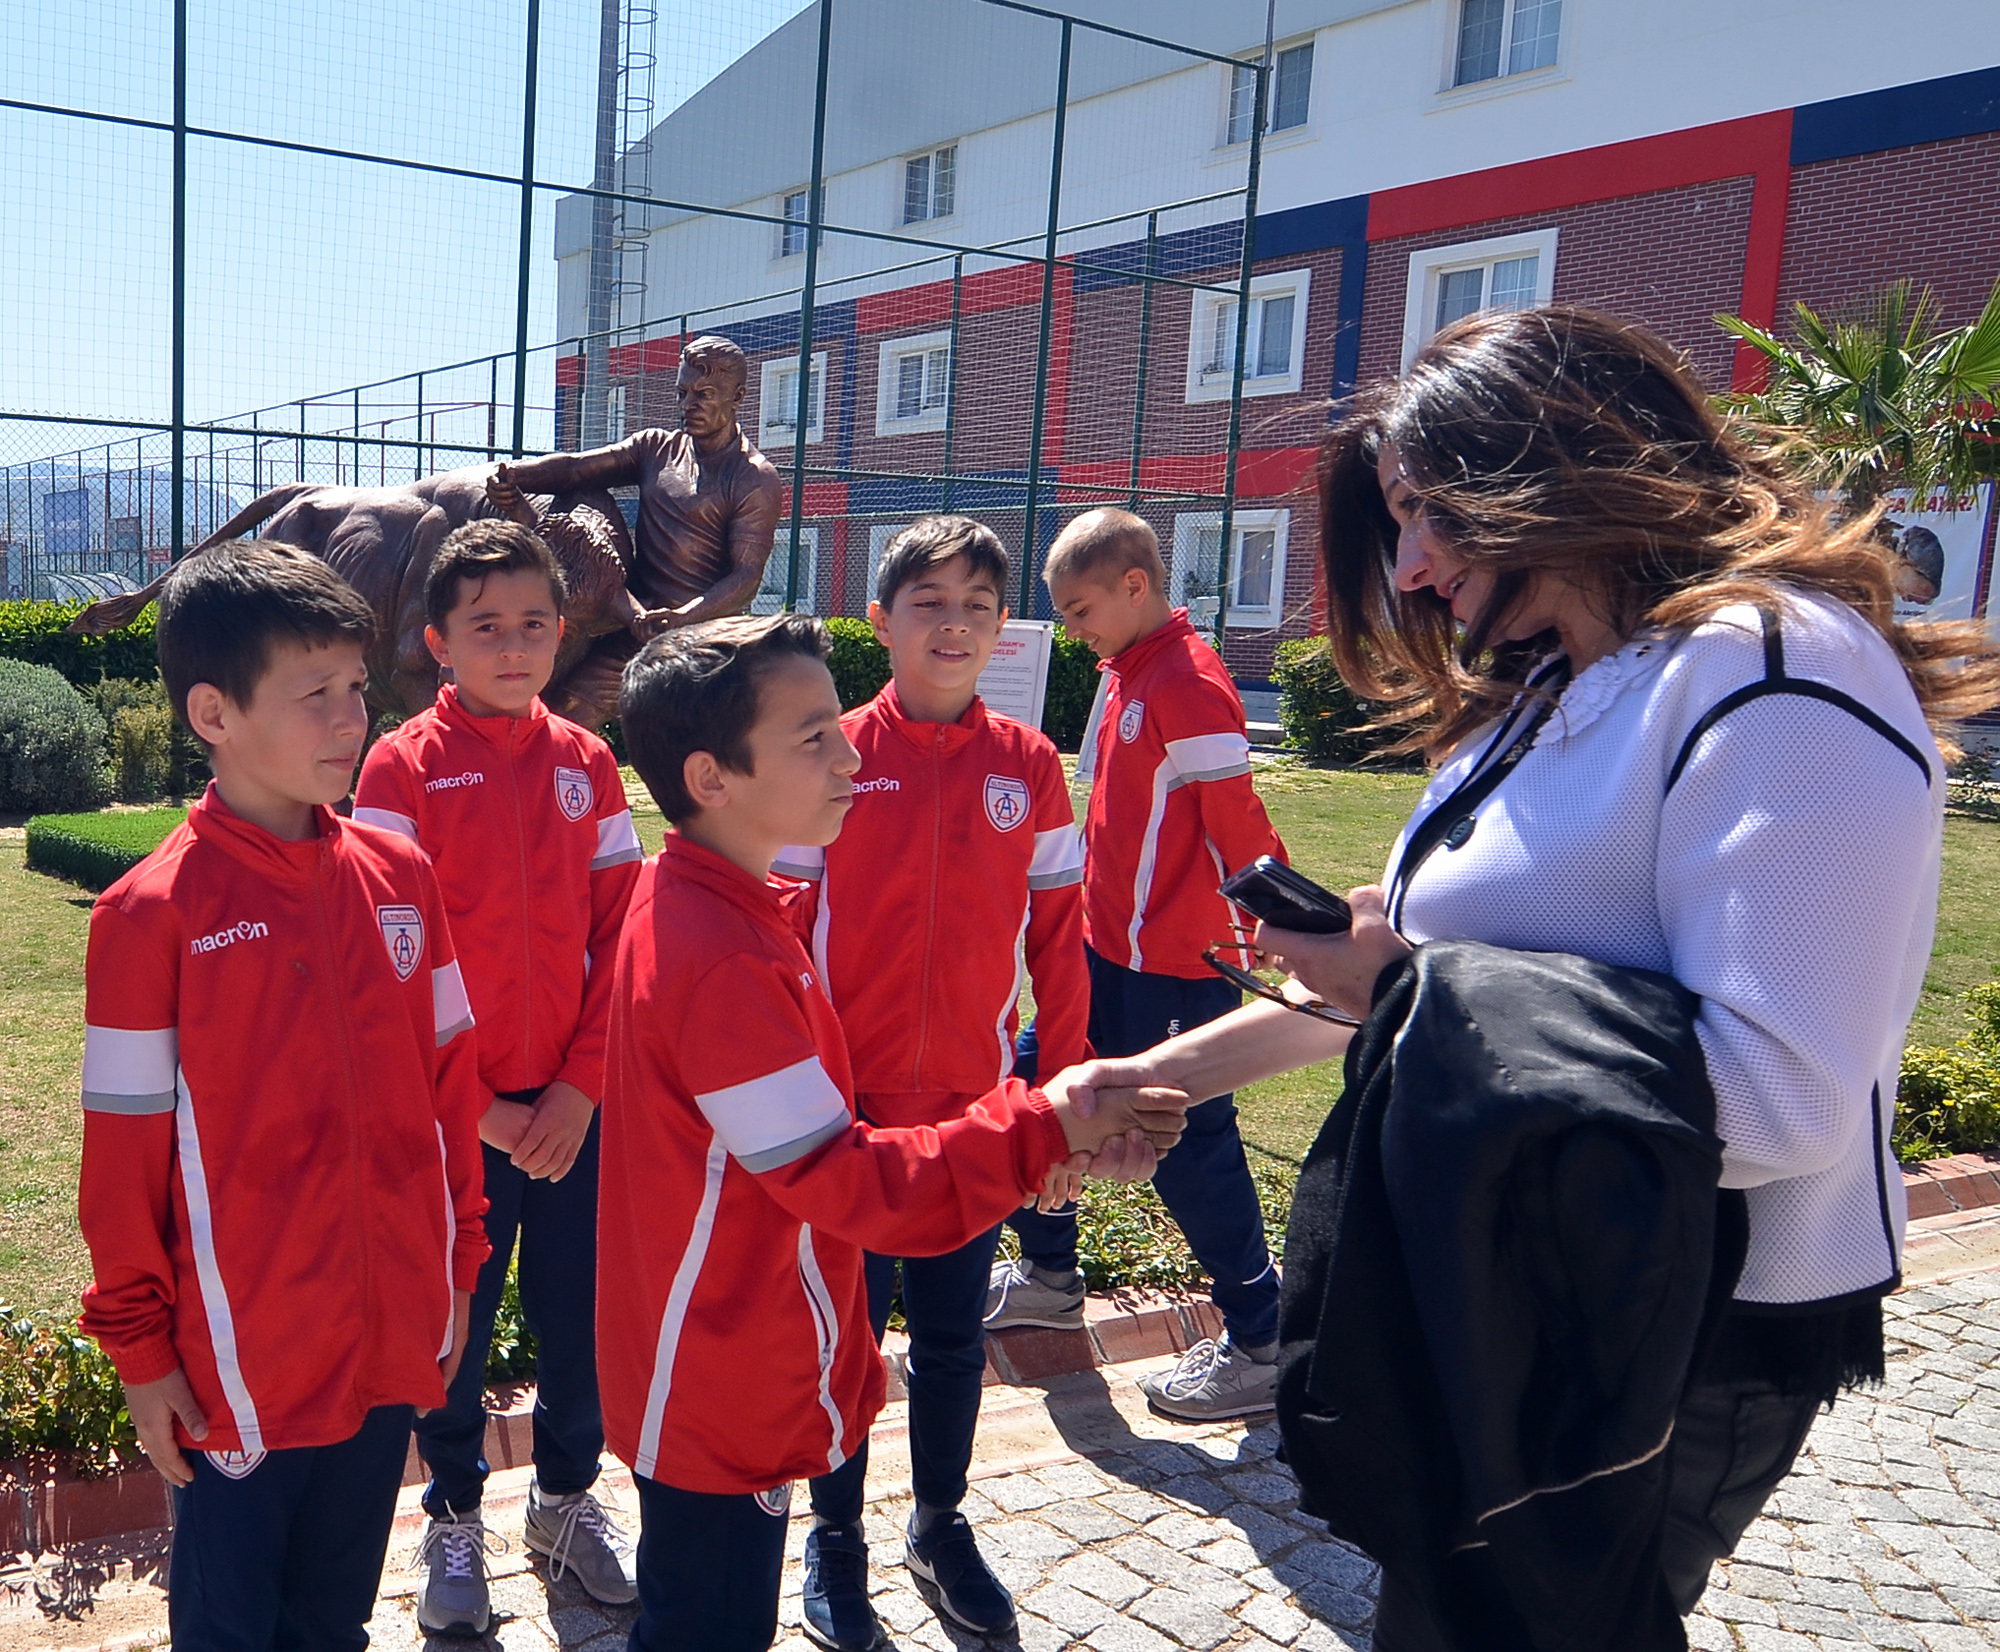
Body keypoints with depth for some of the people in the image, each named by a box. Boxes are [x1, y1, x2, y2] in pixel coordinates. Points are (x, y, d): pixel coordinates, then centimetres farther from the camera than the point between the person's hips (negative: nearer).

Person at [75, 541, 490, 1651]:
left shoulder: (399, 877, -1)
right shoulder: (152, 913, -14)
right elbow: (125, 1155, -8)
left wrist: (455, 1268, 8)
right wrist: (139, 1349, -3)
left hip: (390, 1344, 4)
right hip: (239, 1366, -4)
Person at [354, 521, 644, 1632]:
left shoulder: (588, 765, 2)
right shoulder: (404, 769, -7)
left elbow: (622, 938, 2)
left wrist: (583, 1087, -7)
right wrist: (476, 1106, -11)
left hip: (575, 1108, 3)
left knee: (582, 1311, 12)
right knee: (453, 1323, 11)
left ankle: (568, 1497, 35)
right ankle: (455, 1519, 34)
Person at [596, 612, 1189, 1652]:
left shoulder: (690, 900, 3)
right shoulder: (722, 960, -29)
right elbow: (844, 1181, -29)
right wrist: (1042, 1130, -28)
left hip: (714, 1374, 9)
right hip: (722, 1394, -9)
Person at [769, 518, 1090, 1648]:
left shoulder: (1030, 766, -1)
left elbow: (1058, 941, 2)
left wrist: (1066, 1088, 2)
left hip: (974, 1106, 2)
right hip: (848, 1105, -2)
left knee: (954, 1330, 16)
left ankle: (942, 1522, 38)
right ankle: (836, 1536, 33)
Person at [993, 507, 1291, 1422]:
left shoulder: (1190, 685, -19)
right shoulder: (1127, 672, 10)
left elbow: (1240, 829, -19)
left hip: (1177, 969, -10)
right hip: (1107, 949, 10)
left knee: (1191, 1148, -1)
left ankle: (1265, 1347, 15)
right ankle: (1049, 1277, 35)